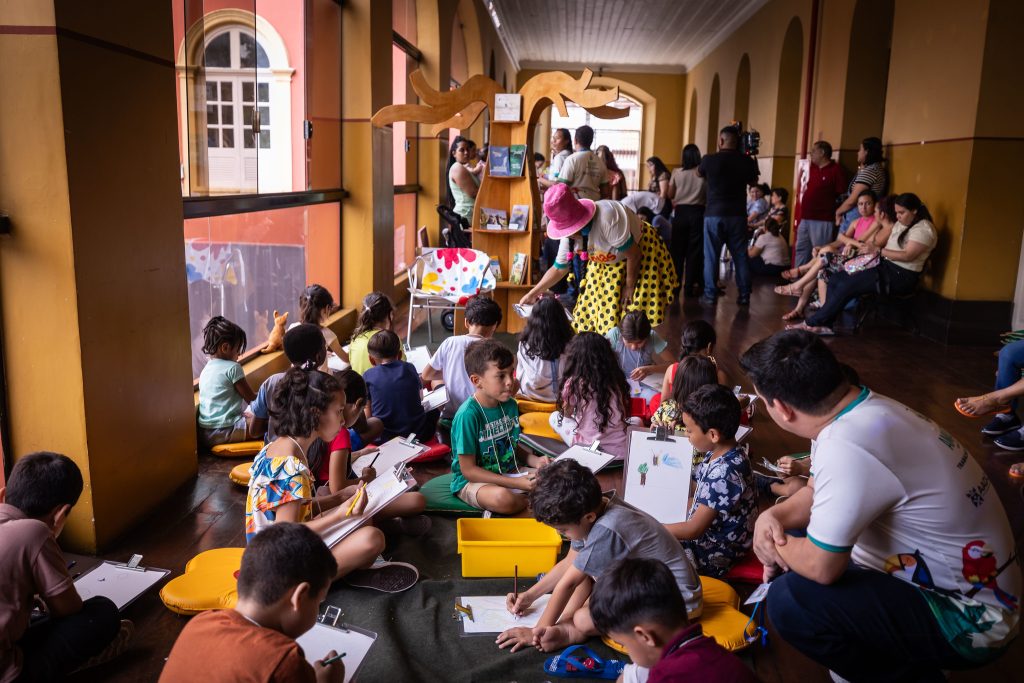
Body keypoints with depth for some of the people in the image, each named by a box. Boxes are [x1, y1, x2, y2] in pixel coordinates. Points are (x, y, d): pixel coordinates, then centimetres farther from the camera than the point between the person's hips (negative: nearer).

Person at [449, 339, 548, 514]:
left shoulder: (510, 405, 1)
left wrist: (535, 461, -5)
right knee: (503, 498, -36)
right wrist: (517, 483, -23)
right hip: (471, 481, -6)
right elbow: (468, 470, -19)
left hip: (508, 473, 6)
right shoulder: (468, 415, -21)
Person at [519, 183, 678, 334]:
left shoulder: (607, 219, -41)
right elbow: (559, 269, -1)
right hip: (608, 263, 6)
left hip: (642, 250, -6)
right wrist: (532, 294, -2)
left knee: (636, 312, -7)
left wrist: (630, 285, -16)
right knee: (599, 307, 3)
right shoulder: (569, 237, -18)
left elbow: (633, 253, -28)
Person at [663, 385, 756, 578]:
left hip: (717, 552, -9)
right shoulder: (717, 453, -4)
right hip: (705, 530, 9)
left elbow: (694, 529, -26)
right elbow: (699, 497, 11)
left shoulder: (725, 473, -31)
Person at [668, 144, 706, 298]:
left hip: (680, 213, 1)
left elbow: (670, 195, 7)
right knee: (695, 250, 3)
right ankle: (689, 286, 2)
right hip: (698, 213, -1)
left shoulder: (677, 172, 0)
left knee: (678, 249, 9)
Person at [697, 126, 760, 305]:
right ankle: (744, 295, 10)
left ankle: (710, 294, 3)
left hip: (714, 214, -2)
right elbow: (752, 182, 18)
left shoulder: (709, 160, -7)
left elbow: (699, 173, 16)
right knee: (741, 256, 8)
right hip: (737, 215, 2)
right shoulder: (746, 161, -1)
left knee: (711, 256, 4)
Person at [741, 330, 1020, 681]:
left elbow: (820, 567, -25)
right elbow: (819, 492, 13)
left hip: (968, 617, -9)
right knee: (791, 566, 10)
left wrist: (775, 542, -5)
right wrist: (773, 516, -5)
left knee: (789, 602, -22)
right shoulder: (866, 410, -4)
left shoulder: (847, 446, -33)